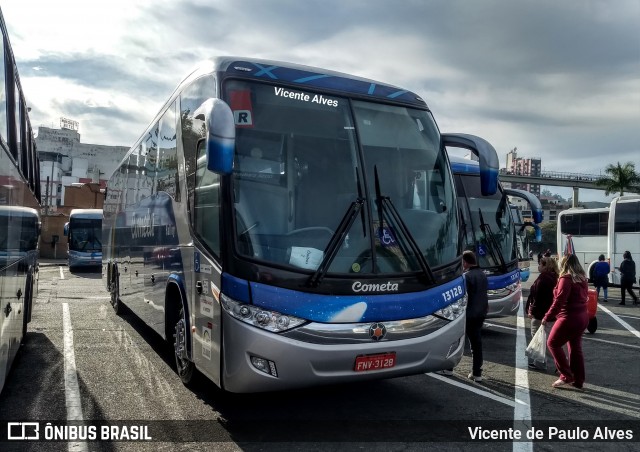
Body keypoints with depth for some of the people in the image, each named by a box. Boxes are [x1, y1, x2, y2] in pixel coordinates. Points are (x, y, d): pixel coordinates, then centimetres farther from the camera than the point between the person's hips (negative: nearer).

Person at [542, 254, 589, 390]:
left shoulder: (566, 278, -16)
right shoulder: (582, 278, 9)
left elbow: (559, 301, -19)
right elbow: (583, 297, 12)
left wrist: (547, 317, -13)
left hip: (569, 318, -8)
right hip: (582, 317, 8)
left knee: (553, 344, 4)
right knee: (575, 348, 14)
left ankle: (567, 376, 2)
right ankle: (578, 381, 20)